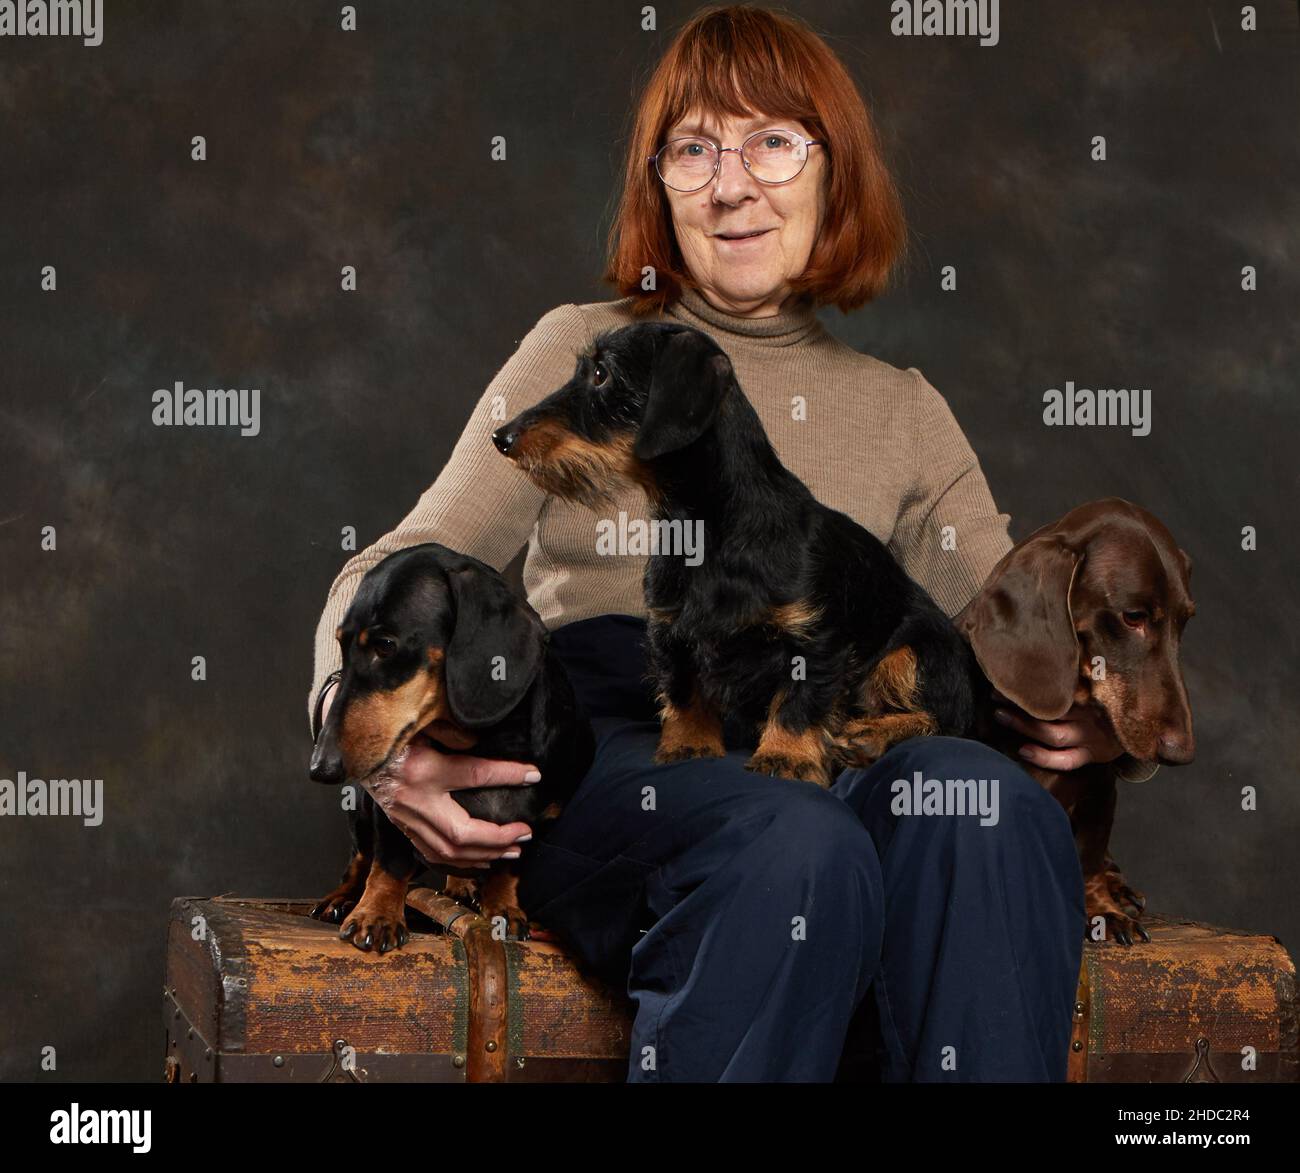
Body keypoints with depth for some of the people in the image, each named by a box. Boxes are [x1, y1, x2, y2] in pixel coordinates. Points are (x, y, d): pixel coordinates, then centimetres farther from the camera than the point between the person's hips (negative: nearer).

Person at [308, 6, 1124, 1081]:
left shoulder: (904, 414, 23)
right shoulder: (587, 353, 16)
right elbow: (396, 578, 8)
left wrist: (1096, 719, -11)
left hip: (832, 764, 3)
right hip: (611, 743, -2)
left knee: (987, 803, -34)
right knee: (797, 844, -38)